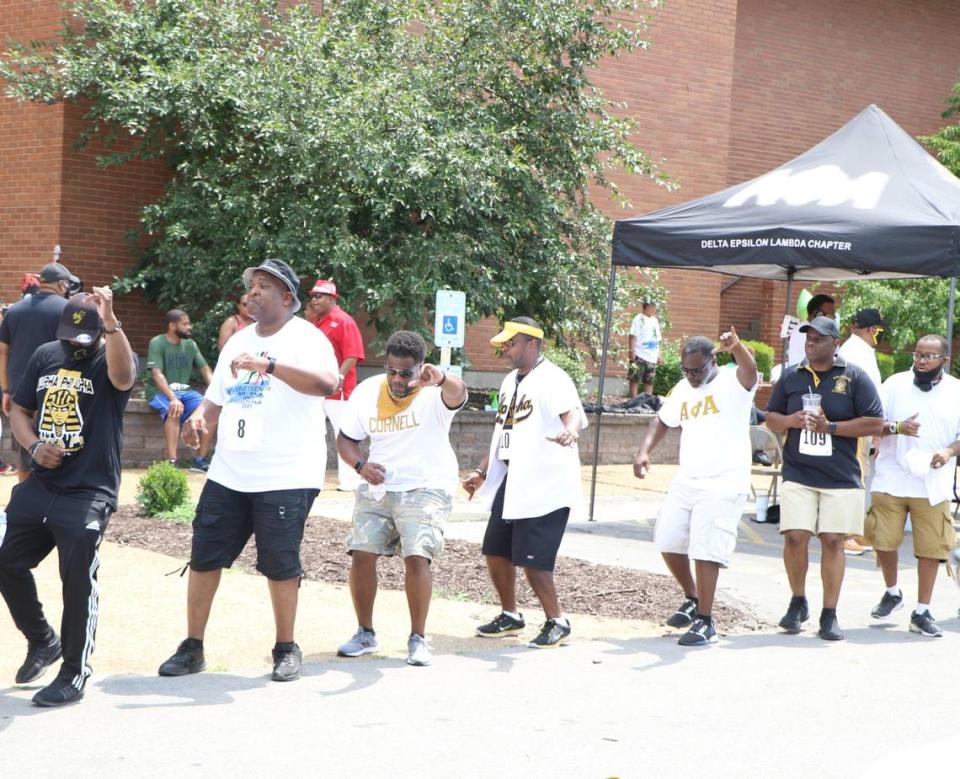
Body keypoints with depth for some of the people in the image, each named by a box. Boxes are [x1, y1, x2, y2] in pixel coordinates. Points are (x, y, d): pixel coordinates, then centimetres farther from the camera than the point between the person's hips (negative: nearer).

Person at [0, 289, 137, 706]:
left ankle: (74, 675, 7)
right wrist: (34, 446, -5)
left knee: (78, 580, -6)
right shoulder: (45, 356, 9)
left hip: (89, 492, -6)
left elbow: (123, 376, -33)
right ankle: (42, 641, 33)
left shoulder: (111, 359, -8)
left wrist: (111, 322, -48)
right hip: (40, 484, 6)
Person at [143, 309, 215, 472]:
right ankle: (172, 462, -39)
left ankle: (201, 459, -10)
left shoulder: (190, 344, 8)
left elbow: (205, 370, 7)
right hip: (159, 391, -6)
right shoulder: (157, 343, -11)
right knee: (173, 410, -36)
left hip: (184, 390, 6)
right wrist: (173, 398, -35)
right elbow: (157, 374, -21)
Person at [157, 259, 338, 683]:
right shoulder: (239, 341, 17)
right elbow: (217, 397, 22)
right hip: (229, 473, 7)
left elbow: (326, 382, -27)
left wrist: (267, 364, -35)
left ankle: (286, 649, 15)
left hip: (286, 477, -7)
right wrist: (200, 417, -1)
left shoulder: (305, 337, -7)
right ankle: (192, 647, 16)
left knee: (280, 564, -1)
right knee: (204, 556, 6)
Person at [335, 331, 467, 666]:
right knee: (361, 554, -6)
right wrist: (361, 465, -12)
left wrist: (441, 379, -63)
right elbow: (345, 439, 10)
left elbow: (457, 394, -38)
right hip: (378, 487, 4)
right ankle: (365, 633, 12)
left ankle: (418, 639, -4)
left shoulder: (434, 393, -13)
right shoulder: (367, 392, 1)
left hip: (426, 488, -4)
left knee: (417, 557, -18)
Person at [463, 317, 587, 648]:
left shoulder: (552, 379, -14)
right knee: (495, 550, 13)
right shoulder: (511, 381, 15)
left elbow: (576, 413, -32)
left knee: (531, 559, -9)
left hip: (544, 487, -9)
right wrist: (482, 472, 23)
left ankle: (557, 622, 7)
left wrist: (570, 432, -54)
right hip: (510, 482, 9)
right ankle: (510, 615, 31)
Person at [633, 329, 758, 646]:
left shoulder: (733, 384, -10)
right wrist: (644, 451, 5)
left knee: (706, 550, -12)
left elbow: (750, 369, -32)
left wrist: (736, 347, -55)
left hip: (724, 483, -7)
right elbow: (663, 421, 23)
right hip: (686, 479, 7)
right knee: (668, 540, 9)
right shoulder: (682, 389, 11)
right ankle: (692, 599, 31)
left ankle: (705, 622, -4)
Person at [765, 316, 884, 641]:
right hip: (798, 474, 2)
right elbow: (771, 417, 17)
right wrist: (790, 421, -6)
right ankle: (798, 602, 15)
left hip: (841, 477, -2)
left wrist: (831, 427, -11)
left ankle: (829, 616, 9)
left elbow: (875, 422, -2)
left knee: (832, 541, -2)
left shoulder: (854, 377, 1)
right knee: (795, 537, -8)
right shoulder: (792, 376, 10)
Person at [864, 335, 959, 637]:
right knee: (884, 541, 3)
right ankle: (892, 593, 29)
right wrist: (896, 427, -17)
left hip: (933, 485, 0)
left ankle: (922, 612, 12)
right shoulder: (896, 384, 3)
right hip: (891, 480, 0)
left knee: (930, 548, 1)